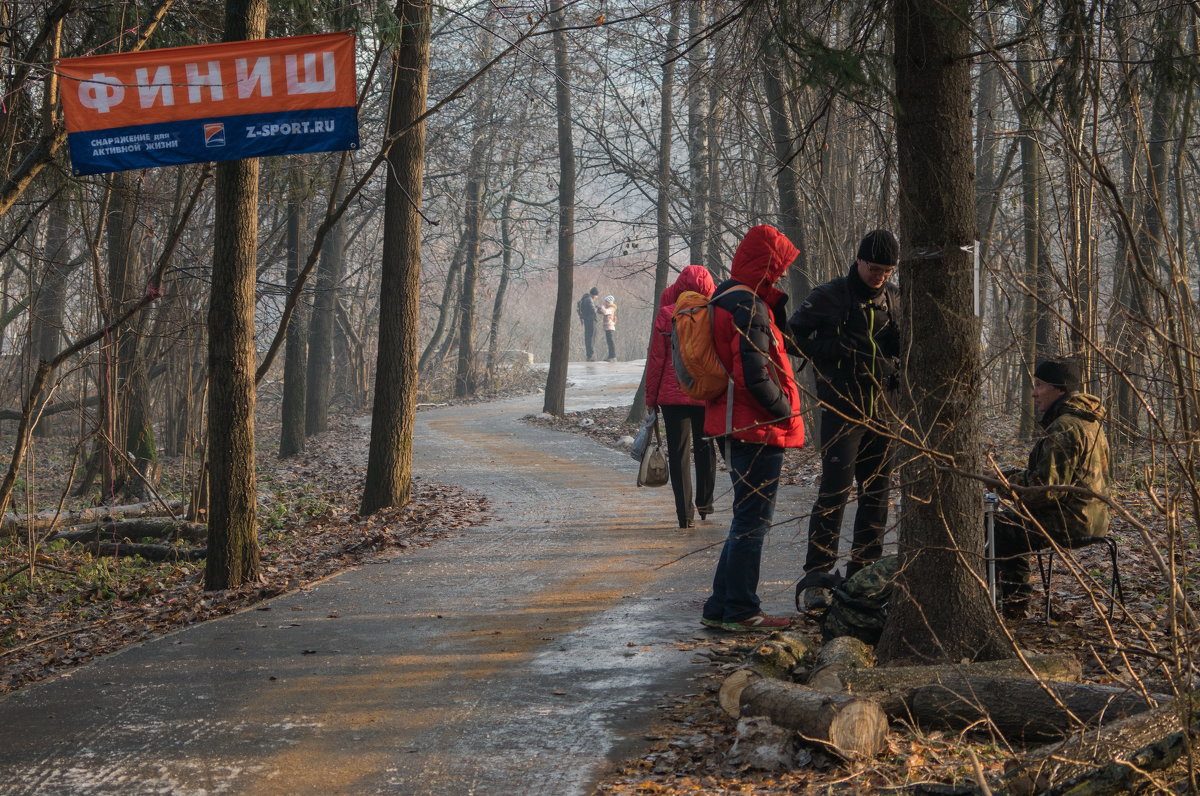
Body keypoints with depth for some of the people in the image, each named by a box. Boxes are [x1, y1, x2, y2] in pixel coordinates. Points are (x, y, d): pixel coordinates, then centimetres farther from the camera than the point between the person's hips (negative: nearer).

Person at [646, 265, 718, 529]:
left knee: (678, 452, 2)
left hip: (673, 395, -1)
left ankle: (685, 514, -3)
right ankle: (705, 503, 31)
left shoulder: (666, 315, -6)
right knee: (705, 447, 19)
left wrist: (651, 398, 4)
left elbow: (656, 359, -3)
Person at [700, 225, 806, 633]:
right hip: (757, 430, -10)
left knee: (749, 519, 18)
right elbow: (755, 375, -24)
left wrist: (776, 302, 6)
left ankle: (722, 607, 22)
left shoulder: (725, 299, 14)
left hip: (737, 426, 10)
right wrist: (786, 413, -12)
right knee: (753, 519, -3)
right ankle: (739, 610, 2)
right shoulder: (749, 306, -18)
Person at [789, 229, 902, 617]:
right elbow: (794, 335, -4)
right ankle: (817, 577, -14)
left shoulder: (895, 300, 12)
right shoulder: (829, 297, -4)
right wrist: (835, 351, -15)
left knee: (877, 493, 10)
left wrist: (898, 367, 3)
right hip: (843, 409, -6)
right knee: (834, 491, -14)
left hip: (883, 410, 6)